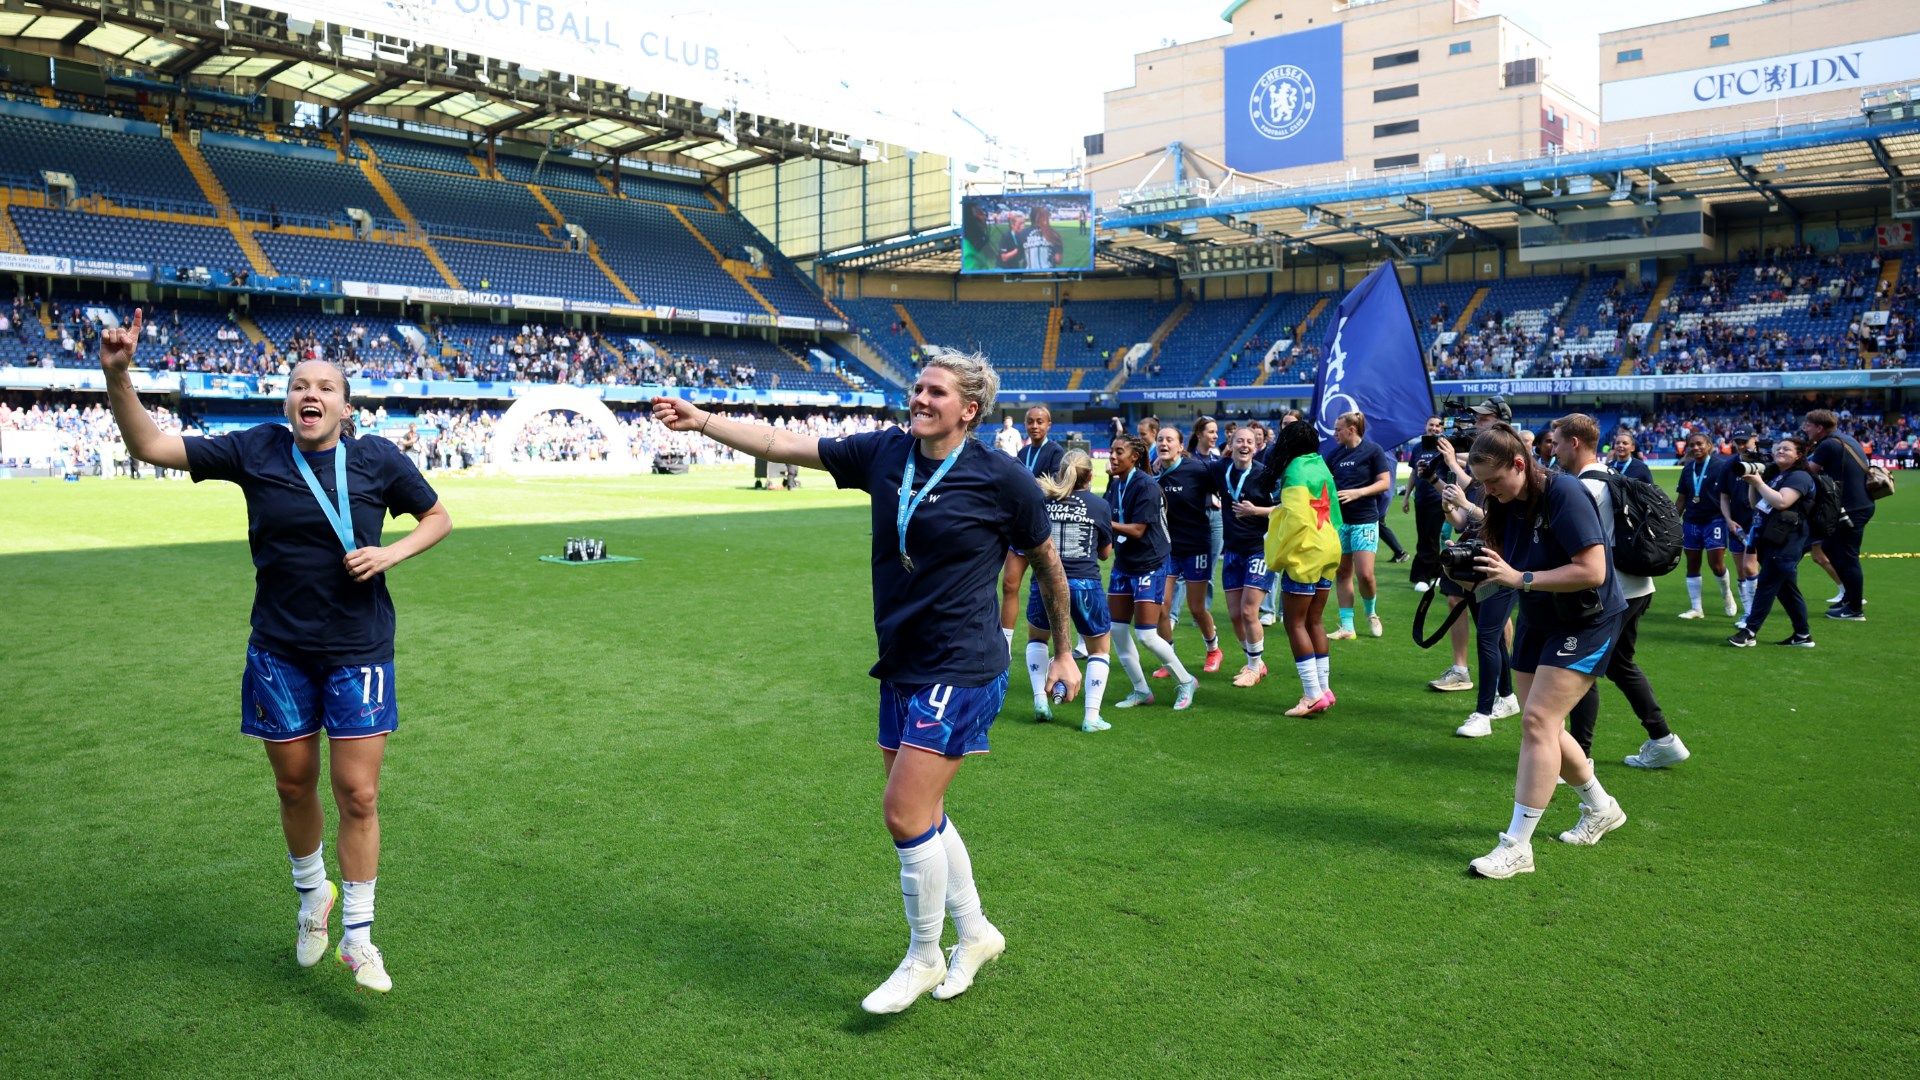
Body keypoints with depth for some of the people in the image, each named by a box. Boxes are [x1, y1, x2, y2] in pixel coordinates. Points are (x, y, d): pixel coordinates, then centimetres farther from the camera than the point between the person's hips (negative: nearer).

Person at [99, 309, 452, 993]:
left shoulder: (378, 460, -5)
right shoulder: (256, 451, -2)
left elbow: (437, 516, 8)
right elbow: (150, 446, -4)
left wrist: (391, 554, -10)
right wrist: (117, 376, -19)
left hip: (358, 653, -1)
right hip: (279, 653, 2)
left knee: (358, 795, -2)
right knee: (295, 786, 14)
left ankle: (358, 937, 14)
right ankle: (312, 898, 41)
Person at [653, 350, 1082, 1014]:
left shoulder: (1003, 480, -11)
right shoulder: (883, 453, 1)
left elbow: (1048, 564, 3)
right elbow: (781, 444, 4)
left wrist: (1063, 653, 9)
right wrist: (700, 421, -3)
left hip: (959, 673, -6)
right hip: (899, 668, 6)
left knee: (906, 814, -8)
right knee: (921, 815, 14)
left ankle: (923, 958, 15)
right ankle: (975, 933, 35)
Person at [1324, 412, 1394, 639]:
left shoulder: (1373, 450, -6)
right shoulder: (1336, 453, 9)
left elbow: (1385, 483, -9)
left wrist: (1357, 493, -19)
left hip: (1364, 520, -5)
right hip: (1339, 520, 5)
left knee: (1365, 574, -12)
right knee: (1343, 573, 6)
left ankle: (1371, 614, 17)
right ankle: (1347, 627, 12)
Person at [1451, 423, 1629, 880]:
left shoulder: (1563, 494, -25)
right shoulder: (1505, 503, -2)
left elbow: (1593, 571, -30)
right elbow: (1508, 565, 6)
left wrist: (1519, 578, -32)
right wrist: (1477, 573, -16)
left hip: (1586, 622, -8)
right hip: (1537, 621, 8)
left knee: (1538, 719, -16)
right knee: (1542, 725, 12)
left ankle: (1517, 846, -12)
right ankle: (1601, 808, 36)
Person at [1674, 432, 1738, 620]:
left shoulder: (1721, 466, -7)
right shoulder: (1687, 469, 9)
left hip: (1714, 520, -5)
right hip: (1691, 522, 5)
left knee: (1716, 563, -9)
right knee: (1692, 565, 6)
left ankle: (1727, 594, 22)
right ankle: (1696, 608, 13)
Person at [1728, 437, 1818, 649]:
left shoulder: (1800, 477, -8)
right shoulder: (1775, 475, 19)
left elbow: (1781, 502, -23)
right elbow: (1756, 504, 21)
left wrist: (1759, 482, -14)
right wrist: (1752, 484, 7)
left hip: (1785, 543, -9)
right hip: (1770, 541, 9)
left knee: (1766, 585, -8)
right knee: (1786, 588, 11)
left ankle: (1750, 632, -6)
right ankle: (1803, 635, 17)